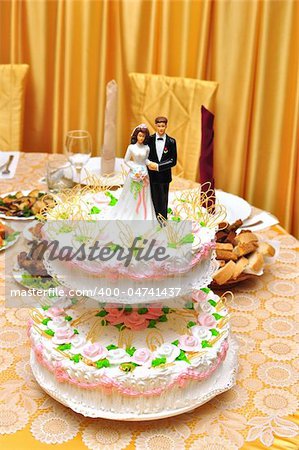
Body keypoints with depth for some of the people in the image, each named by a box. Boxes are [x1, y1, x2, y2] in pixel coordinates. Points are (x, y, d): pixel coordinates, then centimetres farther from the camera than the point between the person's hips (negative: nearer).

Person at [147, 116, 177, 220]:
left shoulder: (171, 141, -1)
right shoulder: (149, 139, -1)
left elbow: (173, 161, -4)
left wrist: (158, 166, -14)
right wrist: (149, 163, -16)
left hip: (164, 176, 0)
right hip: (152, 176, 0)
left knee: (163, 202, 7)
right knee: (153, 201, 6)